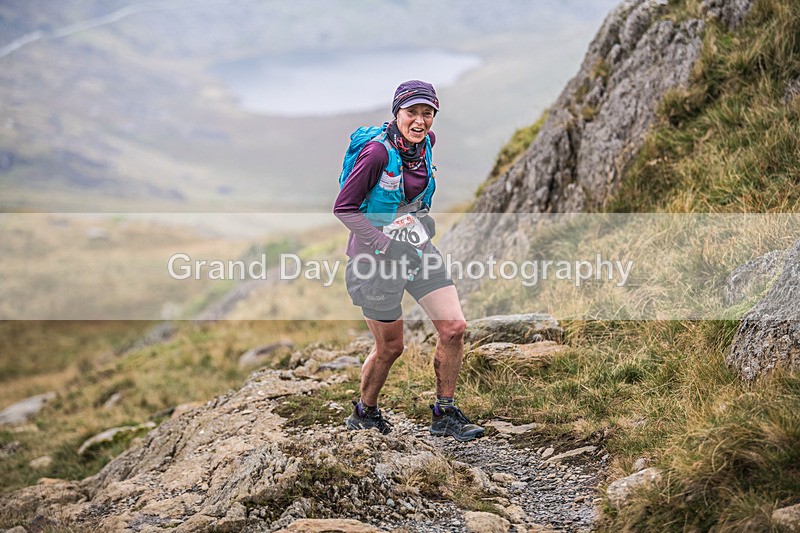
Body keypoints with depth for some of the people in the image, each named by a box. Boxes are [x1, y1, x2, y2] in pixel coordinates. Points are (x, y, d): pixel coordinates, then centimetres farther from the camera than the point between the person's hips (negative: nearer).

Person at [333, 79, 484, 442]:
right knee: (390, 347, 4)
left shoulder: (427, 142, 0)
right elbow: (343, 207, -16)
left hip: (419, 249, 6)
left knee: (454, 328, -3)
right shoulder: (378, 152, -21)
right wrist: (383, 242, -22)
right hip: (378, 256, -6)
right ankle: (364, 413, 30)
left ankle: (444, 415, 12)